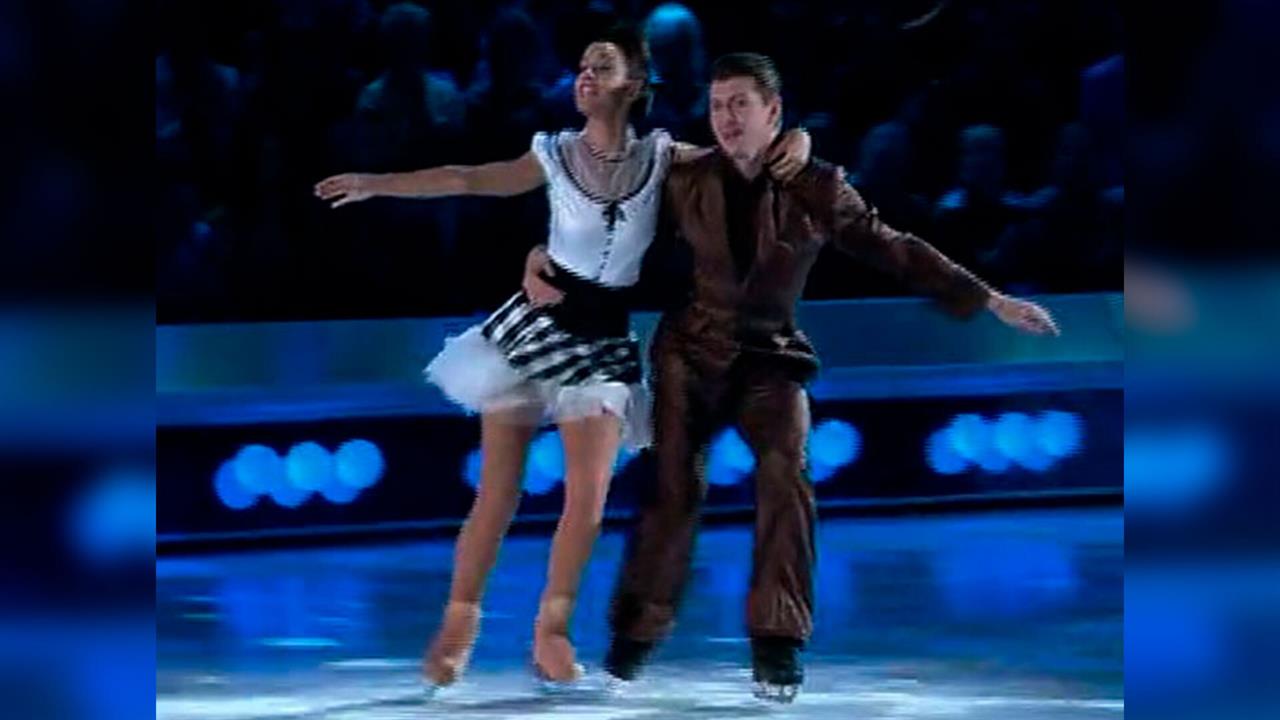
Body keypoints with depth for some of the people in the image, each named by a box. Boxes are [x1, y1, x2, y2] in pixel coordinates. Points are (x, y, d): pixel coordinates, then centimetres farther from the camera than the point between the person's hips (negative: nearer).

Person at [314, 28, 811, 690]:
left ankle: (551, 628, 8)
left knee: (588, 493, -6)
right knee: (498, 489, -1)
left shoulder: (661, 157, -1)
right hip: (536, 323, -1)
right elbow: (466, 180, -7)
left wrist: (795, 140, -17)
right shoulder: (556, 155, -3)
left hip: (602, 341, 1)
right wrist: (375, 184, -13)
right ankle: (459, 624, 9)